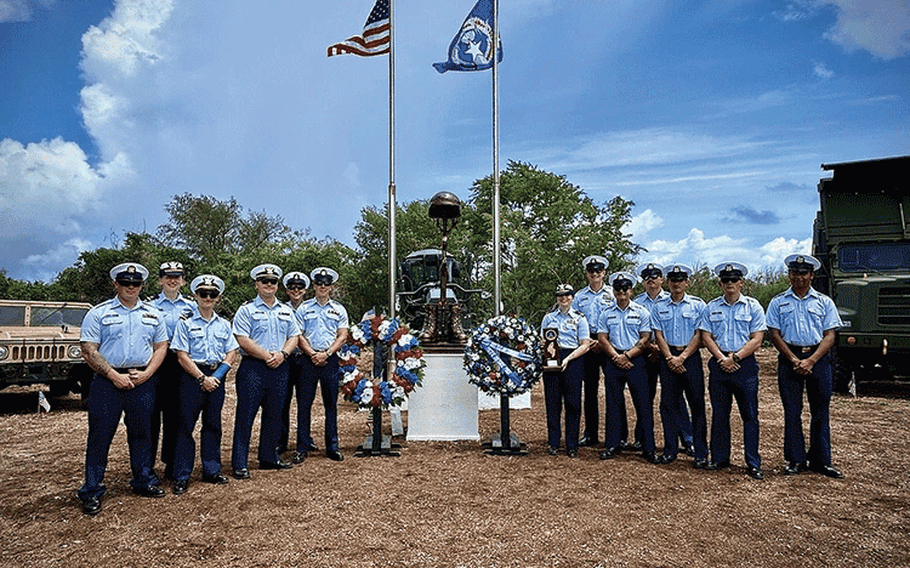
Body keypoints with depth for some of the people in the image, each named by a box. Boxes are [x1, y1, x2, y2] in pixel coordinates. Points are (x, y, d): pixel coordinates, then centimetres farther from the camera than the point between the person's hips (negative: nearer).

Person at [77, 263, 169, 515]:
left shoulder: (153, 314, 10)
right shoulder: (99, 313, 0)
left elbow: (161, 347, 11)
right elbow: (89, 351, -5)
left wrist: (146, 374, -4)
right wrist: (114, 376, -13)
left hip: (143, 381, 3)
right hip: (107, 381, -3)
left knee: (142, 432, 11)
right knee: (100, 434, 0)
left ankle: (144, 480, 25)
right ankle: (92, 491, 11)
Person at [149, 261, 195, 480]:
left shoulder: (191, 306, 11)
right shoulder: (151, 305, 5)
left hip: (182, 365, 2)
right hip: (158, 363, -2)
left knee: (176, 414, 7)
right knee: (153, 413, 0)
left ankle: (172, 463, 17)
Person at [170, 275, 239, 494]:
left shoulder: (224, 324, 11)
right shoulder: (186, 322, -1)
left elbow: (232, 353, 7)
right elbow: (182, 356, -7)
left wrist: (217, 375, -7)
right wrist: (202, 378, -13)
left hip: (216, 377, 4)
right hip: (192, 376, -4)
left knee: (213, 424, 10)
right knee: (186, 425, -1)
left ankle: (212, 470, 21)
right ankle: (181, 476, 7)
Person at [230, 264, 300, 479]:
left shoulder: (286, 311, 15)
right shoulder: (246, 310, -1)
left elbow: (294, 336, 13)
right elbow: (243, 340, -10)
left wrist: (282, 353, -7)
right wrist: (266, 356, -14)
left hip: (280, 368, 5)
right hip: (253, 367, -5)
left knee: (274, 414, 12)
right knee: (246, 415, -3)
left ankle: (269, 457, 24)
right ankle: (239, 463, 4)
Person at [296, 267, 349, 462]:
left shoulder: (339, 310, 9)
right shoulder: (304, 308, 7)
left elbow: (342, 336, 4)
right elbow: (298, 335, 2)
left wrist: (326, 354, -9)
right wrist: (313, 354, -11)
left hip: (330, 359, 1)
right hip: (308, 359, -1)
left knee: (331, 404, 5)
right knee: (304, 404, 1)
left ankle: (332, 447, 13)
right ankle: (302, 447, 10)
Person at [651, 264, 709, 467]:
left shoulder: (698, 305, 2)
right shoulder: (659, 306, 9)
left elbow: (699, 335, -4)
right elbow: (658, 334, 4)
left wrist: (682, 357, -12)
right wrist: (670, 358, -8)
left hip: (691, 357, -2)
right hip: (668, 357, 2)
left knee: (697, 404, -1)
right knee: (668, 404, 5)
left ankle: (700, 453, 6)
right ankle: (670, 449, 15)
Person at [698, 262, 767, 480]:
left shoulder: (753, 306, 3)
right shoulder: (712, 307, 10)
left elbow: (756, 339, -3)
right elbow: (706, 336, 5)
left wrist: (735, 358, -12)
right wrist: (722, 358, -8)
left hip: (745, 365, -2)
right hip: (718, 364, 2)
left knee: (750, 414, -1)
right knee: (719, 413, 8)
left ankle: (753, 464, 5)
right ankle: (719, 458, 18)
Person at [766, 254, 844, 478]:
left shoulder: (824, 302, 8)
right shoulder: (778, 302, 6)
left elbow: (829, 336, 2)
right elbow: (775, 334, 1)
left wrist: (811, 360, -10)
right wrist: (794, 360, -9)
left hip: (819, 358, 1)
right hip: (789, 357, 0)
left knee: (820, 412, 4)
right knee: (792, 412, 2)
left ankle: (820, 460, 14)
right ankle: (796, 460, 11)